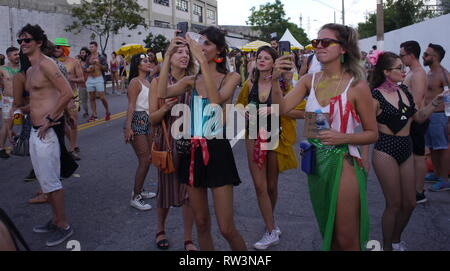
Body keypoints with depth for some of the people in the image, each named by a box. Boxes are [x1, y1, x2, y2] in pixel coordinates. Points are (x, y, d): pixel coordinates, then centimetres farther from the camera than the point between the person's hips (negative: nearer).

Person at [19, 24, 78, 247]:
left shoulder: (45, 64, -12)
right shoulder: (30, 70, 17)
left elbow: (67, 93, -21)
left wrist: (49, 119, -20)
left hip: (48, 131, -10)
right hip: (36, 130, 10)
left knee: (50, 180, -4)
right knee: (43, 178, 16)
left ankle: (63, 226, 10)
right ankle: (55, 220, 30)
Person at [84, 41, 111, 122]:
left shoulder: (101, 57, 0)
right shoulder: (88, 58, 11)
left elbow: (106, 68, -4)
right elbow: (85, 68, 15)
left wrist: (98, 64, -19)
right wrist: (88, 69, -8)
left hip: (99, 79, -4)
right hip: (90, 79, 4)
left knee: (102, 97, -7)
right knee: (92, 98, 6)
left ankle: (108, 113, 10)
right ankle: (94, 115, 12)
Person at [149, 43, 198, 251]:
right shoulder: (158, 82, 0)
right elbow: (153, 118, -3)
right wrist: (166, 107, -20)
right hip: (167, 140, -1)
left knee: (190, 190, 3)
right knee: (166, 187, 12)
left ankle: (188, 239, 20)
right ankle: (160, 230, 37)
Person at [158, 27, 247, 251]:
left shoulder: (230, 78, -1)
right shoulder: (191, 81, 8)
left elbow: (216, 99, -22)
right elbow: (162, 93, -10)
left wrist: (202, 60, -24)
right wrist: (168, 56, -9)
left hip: (217, 150, -4)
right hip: (192, 151, 4)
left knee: (227, 228, -3)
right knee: (201, 223, 13)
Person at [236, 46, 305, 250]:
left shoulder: (283, 85, -9)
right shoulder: (250, 85, 1)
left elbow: (301, 111, -14)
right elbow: (239, 106, 16)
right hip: (254, 137, 2)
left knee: (271, 185, 12)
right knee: (259, 185, -2)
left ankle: (270, 221, 37)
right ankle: (272, 231, 11)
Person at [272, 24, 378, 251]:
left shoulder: (356, 85, -11)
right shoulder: (310, 80, 3)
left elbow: (372, 134, -6)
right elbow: (282, 108, -9)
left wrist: (342, 138, -22)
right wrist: (275, 80, -23)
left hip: (343, 163, -5)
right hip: (315, 162, 5)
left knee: (346, 240, 6)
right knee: (327, 234, 21)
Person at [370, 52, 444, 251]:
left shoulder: (404, 91, 8)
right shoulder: (376, 95, -11)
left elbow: (419, 117, 17)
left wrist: (435, 102, 4)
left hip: (406, 149, 7)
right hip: (385, 151, -6)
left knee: (409, 203, 12)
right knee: (394, 204, 2)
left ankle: (396, 240, 35)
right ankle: (387, 246, 23)